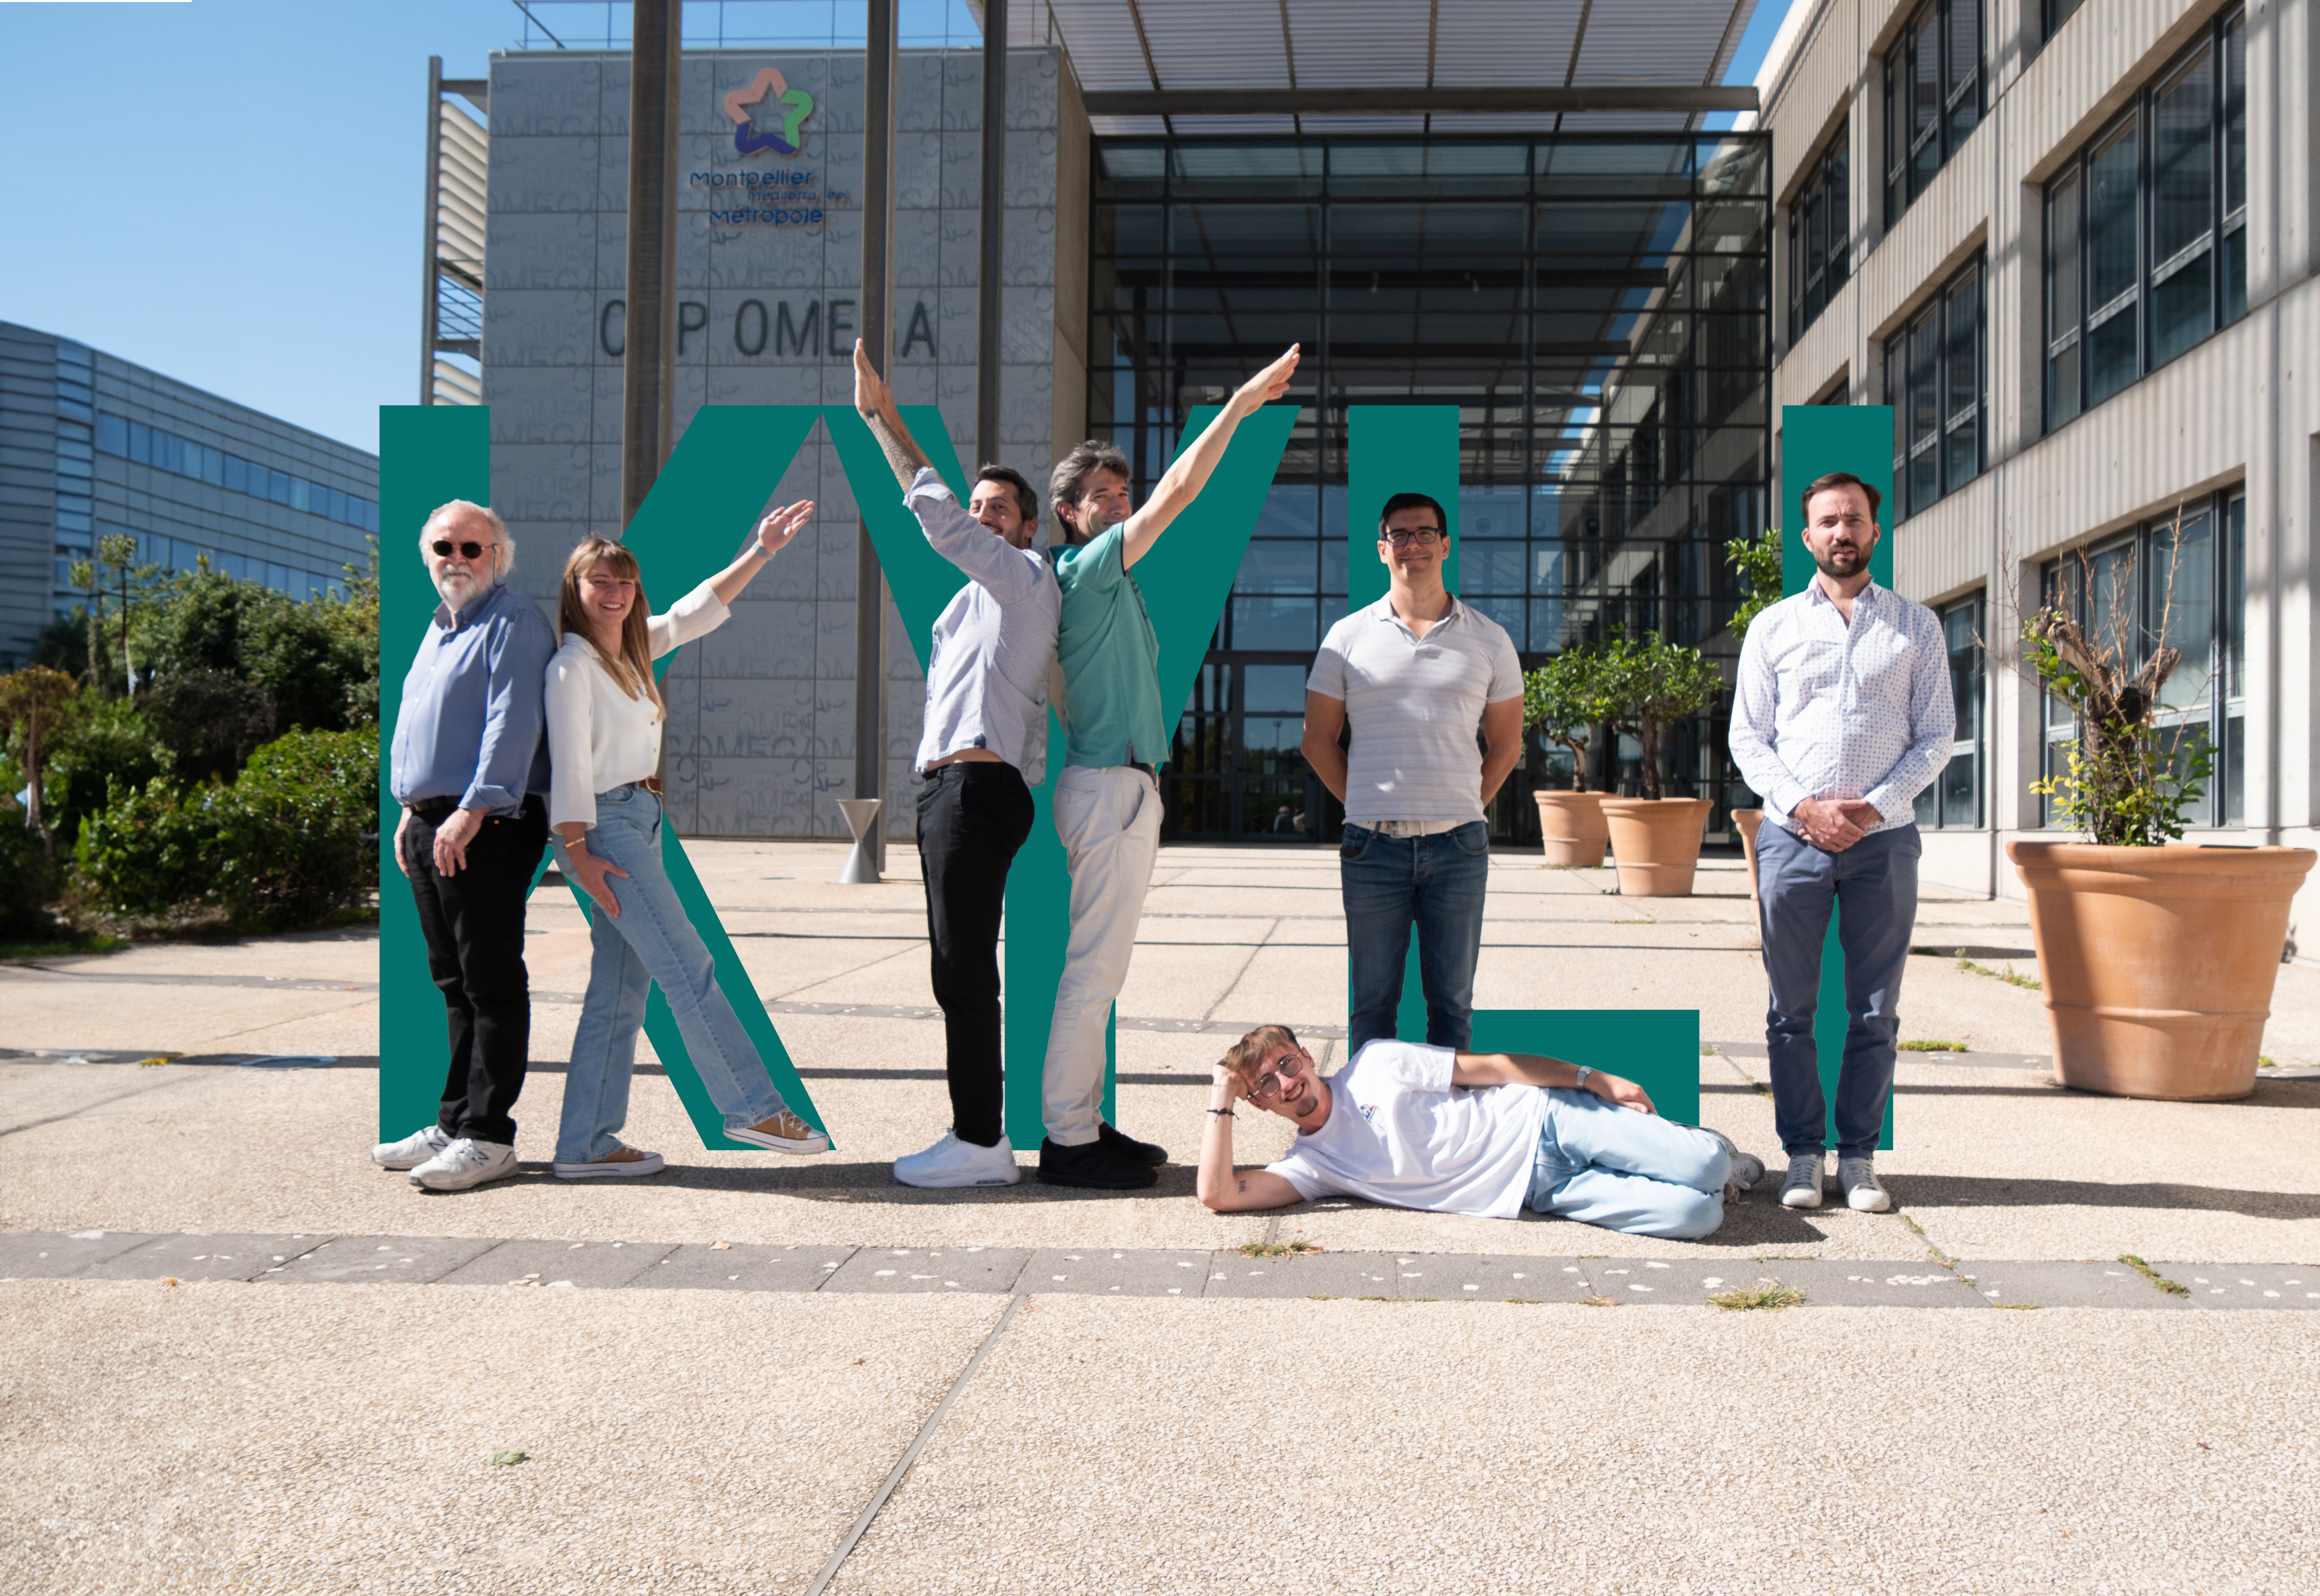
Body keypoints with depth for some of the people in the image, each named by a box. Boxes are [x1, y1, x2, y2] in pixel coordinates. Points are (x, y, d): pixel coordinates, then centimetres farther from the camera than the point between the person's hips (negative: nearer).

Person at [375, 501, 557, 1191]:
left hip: (486, 827, -9)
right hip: (432, 826, 9)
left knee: (492, 984, -6)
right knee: (454, 983, 13)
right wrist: (412, 809, 21)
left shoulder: (514, 621, -8)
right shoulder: (440, 627, 21)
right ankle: (453, 1124, 20)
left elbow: (512, 725, -18)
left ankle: (488, 1135, -2)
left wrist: (471, 811, -23)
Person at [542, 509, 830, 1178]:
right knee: (688, 967, -10)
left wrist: (761, 551, 18)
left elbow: (697, 610, 22)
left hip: (640, 822, 9)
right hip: (605, 823, -9)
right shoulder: (572, 665, -8)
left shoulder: (633, 649, 15)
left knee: (622, 987, 7)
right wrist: (579, 855, -16)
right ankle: (754, 1107, -7)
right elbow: (569, 766, -11)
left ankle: (586, 1145, 11)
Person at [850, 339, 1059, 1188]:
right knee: (961, 969, 9)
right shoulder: (975, 600, 28)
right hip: (948, 789, 10)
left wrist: (885, 419, -9)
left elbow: (938, 515, -12)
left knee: (964, 968, -12)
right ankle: (977, 1136, 14)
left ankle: (980, 1142, -11)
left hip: (977, 786, -10)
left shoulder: (1027, 579, -1)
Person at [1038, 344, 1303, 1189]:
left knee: (1100, 967, 12)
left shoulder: (1108, 580, 18)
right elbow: (1177, 491, -15)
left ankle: (1083, 1124, 18)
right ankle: (1067, 1141, -6)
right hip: (1110, 787, -11)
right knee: (1094, 968, -9)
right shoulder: (1087, 570, -10)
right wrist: (1240, 404, -14)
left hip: (1121, 787, 11)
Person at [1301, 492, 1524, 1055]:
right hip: (1373, 845, 0)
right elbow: (1318, 741, 9)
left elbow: (1506, 745, 13)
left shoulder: (1489, 639, 7)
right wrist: (1366, 805, 4)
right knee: (1373, 1001, 7)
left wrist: (1463, 808, 6)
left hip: (1458, 845, 1)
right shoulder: (1348, 637, 5)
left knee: (1452, 1003, 7)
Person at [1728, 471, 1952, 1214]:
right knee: (1791, 1010, 3)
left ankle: (1860, 1155, 12)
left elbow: (1937, 734, 5)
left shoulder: (1917, 626, 9)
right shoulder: (1773, 626, 9)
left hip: (1884, 839, 0)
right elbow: (1747, 737, 5)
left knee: (1874, 1012, 4)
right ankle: (1804, 1152, 12)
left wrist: (1876, 806, -8)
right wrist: (1804, 805, -9)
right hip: (1792, 837, 0)